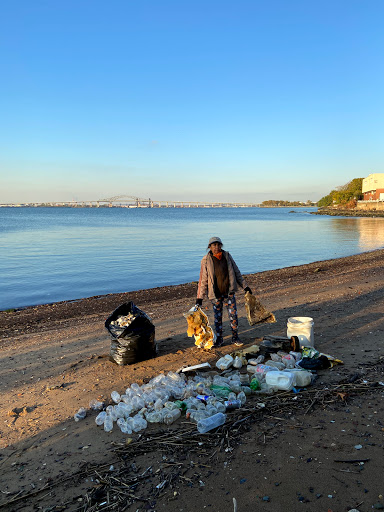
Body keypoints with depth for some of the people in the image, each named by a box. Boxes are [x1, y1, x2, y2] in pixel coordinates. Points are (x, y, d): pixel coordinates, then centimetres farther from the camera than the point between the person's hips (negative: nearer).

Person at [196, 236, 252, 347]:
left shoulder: (227, 256, 0)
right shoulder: (206, 260, -8)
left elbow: (236, 272, 9)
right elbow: (203, 279, -4)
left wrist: (244, 286, 10)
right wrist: (200, 297, -5)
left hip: (229, 292, 2)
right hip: (215, 294, -2)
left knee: (233, 314, 4)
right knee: (217, 317, 7)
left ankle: (235, 337, 20)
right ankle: (219, 339, 23)